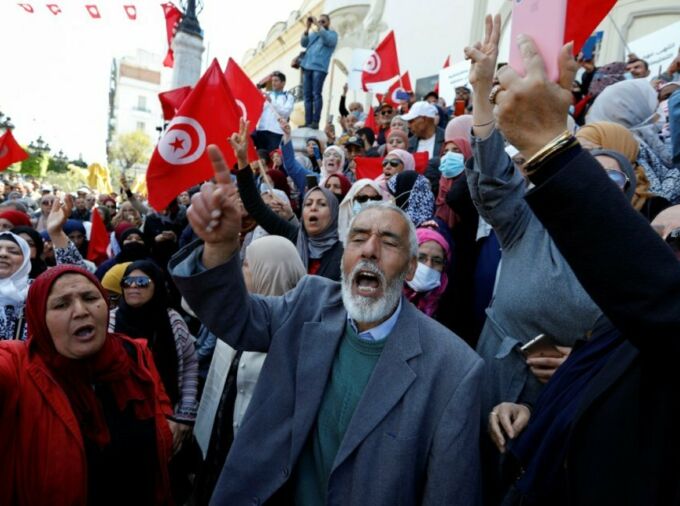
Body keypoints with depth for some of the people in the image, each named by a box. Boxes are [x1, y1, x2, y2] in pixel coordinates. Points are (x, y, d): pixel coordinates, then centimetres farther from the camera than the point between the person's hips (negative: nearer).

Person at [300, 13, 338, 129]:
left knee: (316, 94, -13)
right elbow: (303, 43, 11)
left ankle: (315, 122, -17)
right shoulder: (313, 34, 25)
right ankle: (308, 122, 0)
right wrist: (308, 27, 2)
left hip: (319, 68, -6)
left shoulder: (332, 34, 10)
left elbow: (328, 40, -12)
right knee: (307, 95, 1)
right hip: (307, 67, 6)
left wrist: (318, 25, -11)